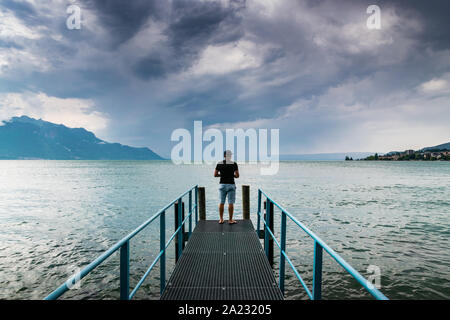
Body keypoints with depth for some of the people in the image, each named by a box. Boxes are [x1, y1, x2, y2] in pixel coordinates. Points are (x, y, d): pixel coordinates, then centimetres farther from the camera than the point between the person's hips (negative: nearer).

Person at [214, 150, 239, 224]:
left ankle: (221, 220, 14)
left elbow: (215, 175, 4)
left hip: (222, 185, 3)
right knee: (231, 203, 3)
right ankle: (230, 220, 8)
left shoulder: (219, 164, 2)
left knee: (221, 203, 10)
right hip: (231, 185, -3)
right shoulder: (234, 164, -7)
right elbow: (237, 176, -8)